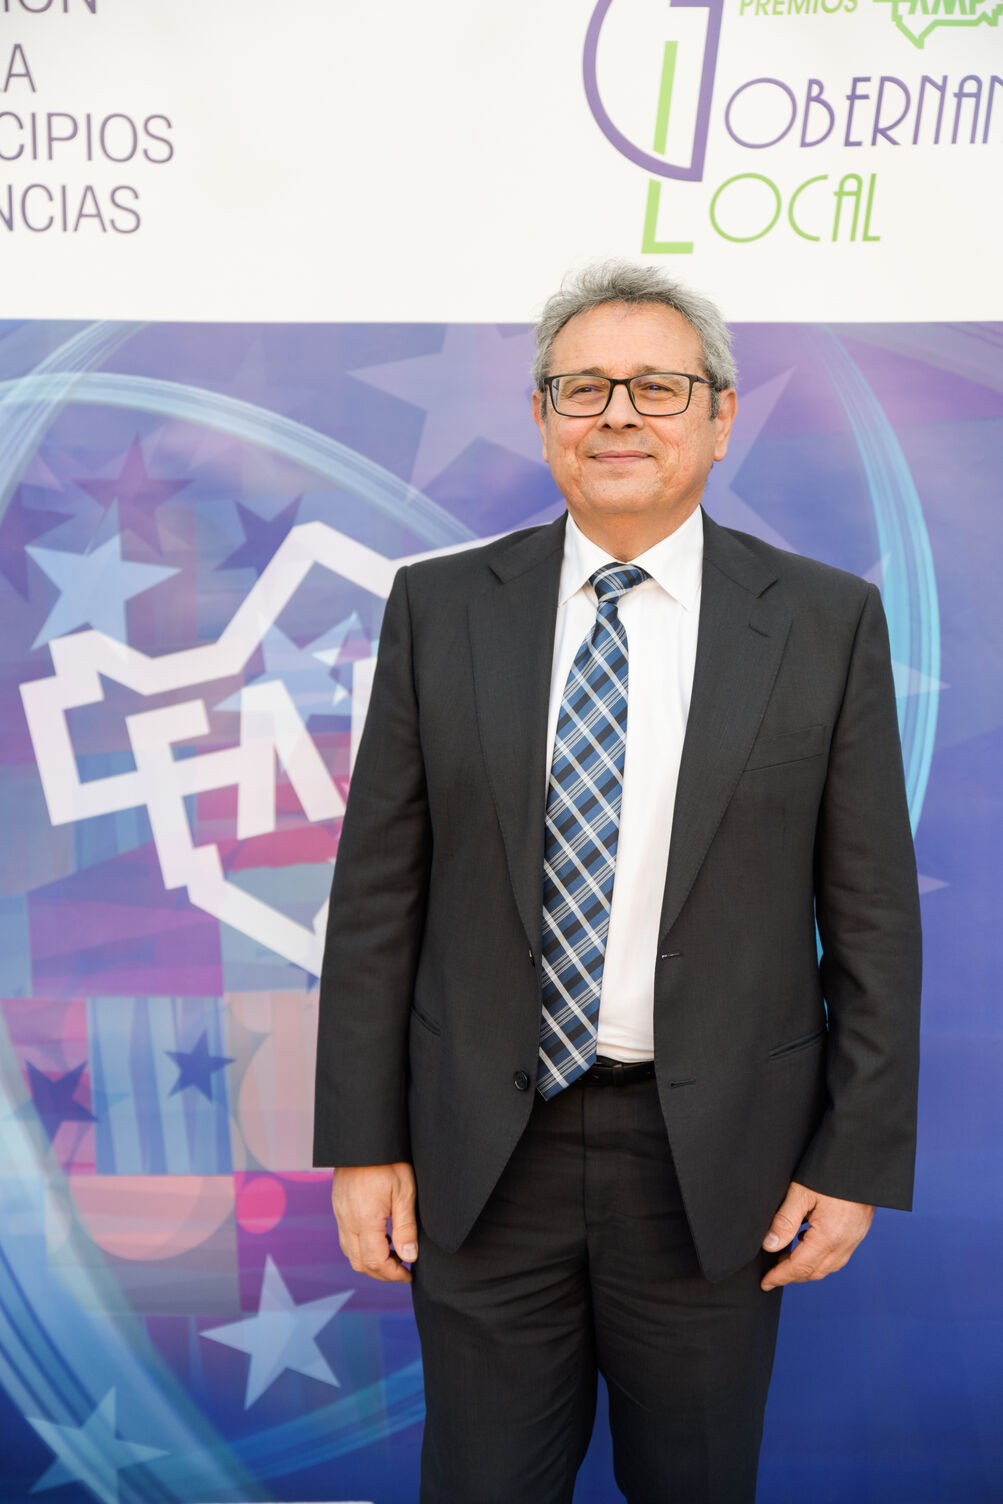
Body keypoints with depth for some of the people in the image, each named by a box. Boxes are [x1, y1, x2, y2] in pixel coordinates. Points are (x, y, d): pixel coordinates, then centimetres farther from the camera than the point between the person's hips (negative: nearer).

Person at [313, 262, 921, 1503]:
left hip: (717, 1163, 0)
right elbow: (377, 893, -2)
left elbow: (872, 915, -1)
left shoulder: (828, 622, -4)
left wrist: (858, 1158, -1)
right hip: (480, 1154, 1)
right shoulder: (439, 608, -2)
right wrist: (363, 1142, -2)